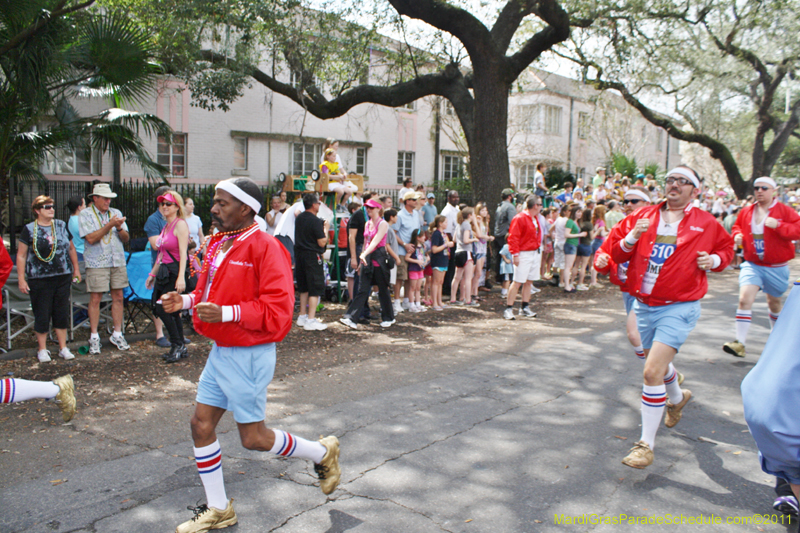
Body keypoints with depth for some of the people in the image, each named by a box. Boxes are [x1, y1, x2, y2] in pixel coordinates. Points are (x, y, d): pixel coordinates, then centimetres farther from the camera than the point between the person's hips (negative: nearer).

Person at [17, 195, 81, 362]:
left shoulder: (61, 225, 8)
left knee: (62, 313, 8)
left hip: (63, 277, 3)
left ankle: (63, 347, 18)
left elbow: (71, 248, 18)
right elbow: (21, 256, -2)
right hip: (39, 279, -3)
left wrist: (76, 269, 16)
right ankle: (42, 350, 17)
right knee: (42, 315, 3)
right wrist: (21, 279, -6)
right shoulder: (29, 229, -2)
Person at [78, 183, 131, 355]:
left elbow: (126, 238, 8)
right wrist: (109, 225, -16)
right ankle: (94, 337, 7)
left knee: (118, 297, 5)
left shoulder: (116, 213, 12)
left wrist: (119, 228, -11)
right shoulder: (86, 214, 0)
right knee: (95, 299, -3)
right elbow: (91, 238, -13)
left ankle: (117, 334, 15)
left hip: (118, 261, 4)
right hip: (96, 263, -4)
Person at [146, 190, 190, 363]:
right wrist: (153, 273, 23)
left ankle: (177, 345, 2)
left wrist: (181, 277, -26)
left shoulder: (180, 224, -10)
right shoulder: (166, 226, 16)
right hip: (164, 272, 9)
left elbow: (183, 253, -19)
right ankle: (180, 348, 16)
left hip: (175, 271, -9)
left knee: (163, 308, -10)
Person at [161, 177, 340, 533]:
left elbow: (277, 309, -23)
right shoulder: (219, 243, 8)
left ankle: (322, 453, 26)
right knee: (201, 425, 10)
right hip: (221, 352, 9)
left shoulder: (265, 247, -19)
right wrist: (186, 300, 3)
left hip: (249, 355, -8)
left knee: (252, 437, 2)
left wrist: (226, 313, -29)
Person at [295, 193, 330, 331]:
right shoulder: (315, 221, -17)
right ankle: (310, 321, -5)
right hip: (312, 257, -8)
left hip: (299, 255, 8)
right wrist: (326, 229, -2)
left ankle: (302, 317, 26)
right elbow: (322, 242, -18)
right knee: (315, 289, -3)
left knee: (304, 288, 18)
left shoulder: (299, 218, 7)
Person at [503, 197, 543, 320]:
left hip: (536, 253, 8)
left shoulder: (536, 219, 14)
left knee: (529, 282, 11)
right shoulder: (520, 218, -13)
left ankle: (525, 308, 19)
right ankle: (508, 309, -3)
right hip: (524, 254, -8)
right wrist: (515, 254, -20)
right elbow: (513, 238, -17)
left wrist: (539, 250, 14)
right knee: (517, 282, -8)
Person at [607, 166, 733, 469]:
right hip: (644, 305, 5)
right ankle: (677, 398, 59)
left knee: (652, 372, -16)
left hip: (679, 308, -5)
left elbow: (726, 247, 17)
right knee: (658, 363, 24)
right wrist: (631, 237, -17)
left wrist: (714, 260, -4)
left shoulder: (706, 224, 0)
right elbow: (616, 253, 3)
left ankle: (646, 443, -5)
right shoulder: (644, 217, 4)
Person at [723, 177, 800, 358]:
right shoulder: (746, 212, 3)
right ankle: (740, 343, -20)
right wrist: (737, 235, -3)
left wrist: (778, 225, -29)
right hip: (752, 264, 1)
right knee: (745, 298, -18)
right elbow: (737, 226, 19)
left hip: (776, 267, -1)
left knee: (774, 302, 17)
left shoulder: (784, 211, -7)